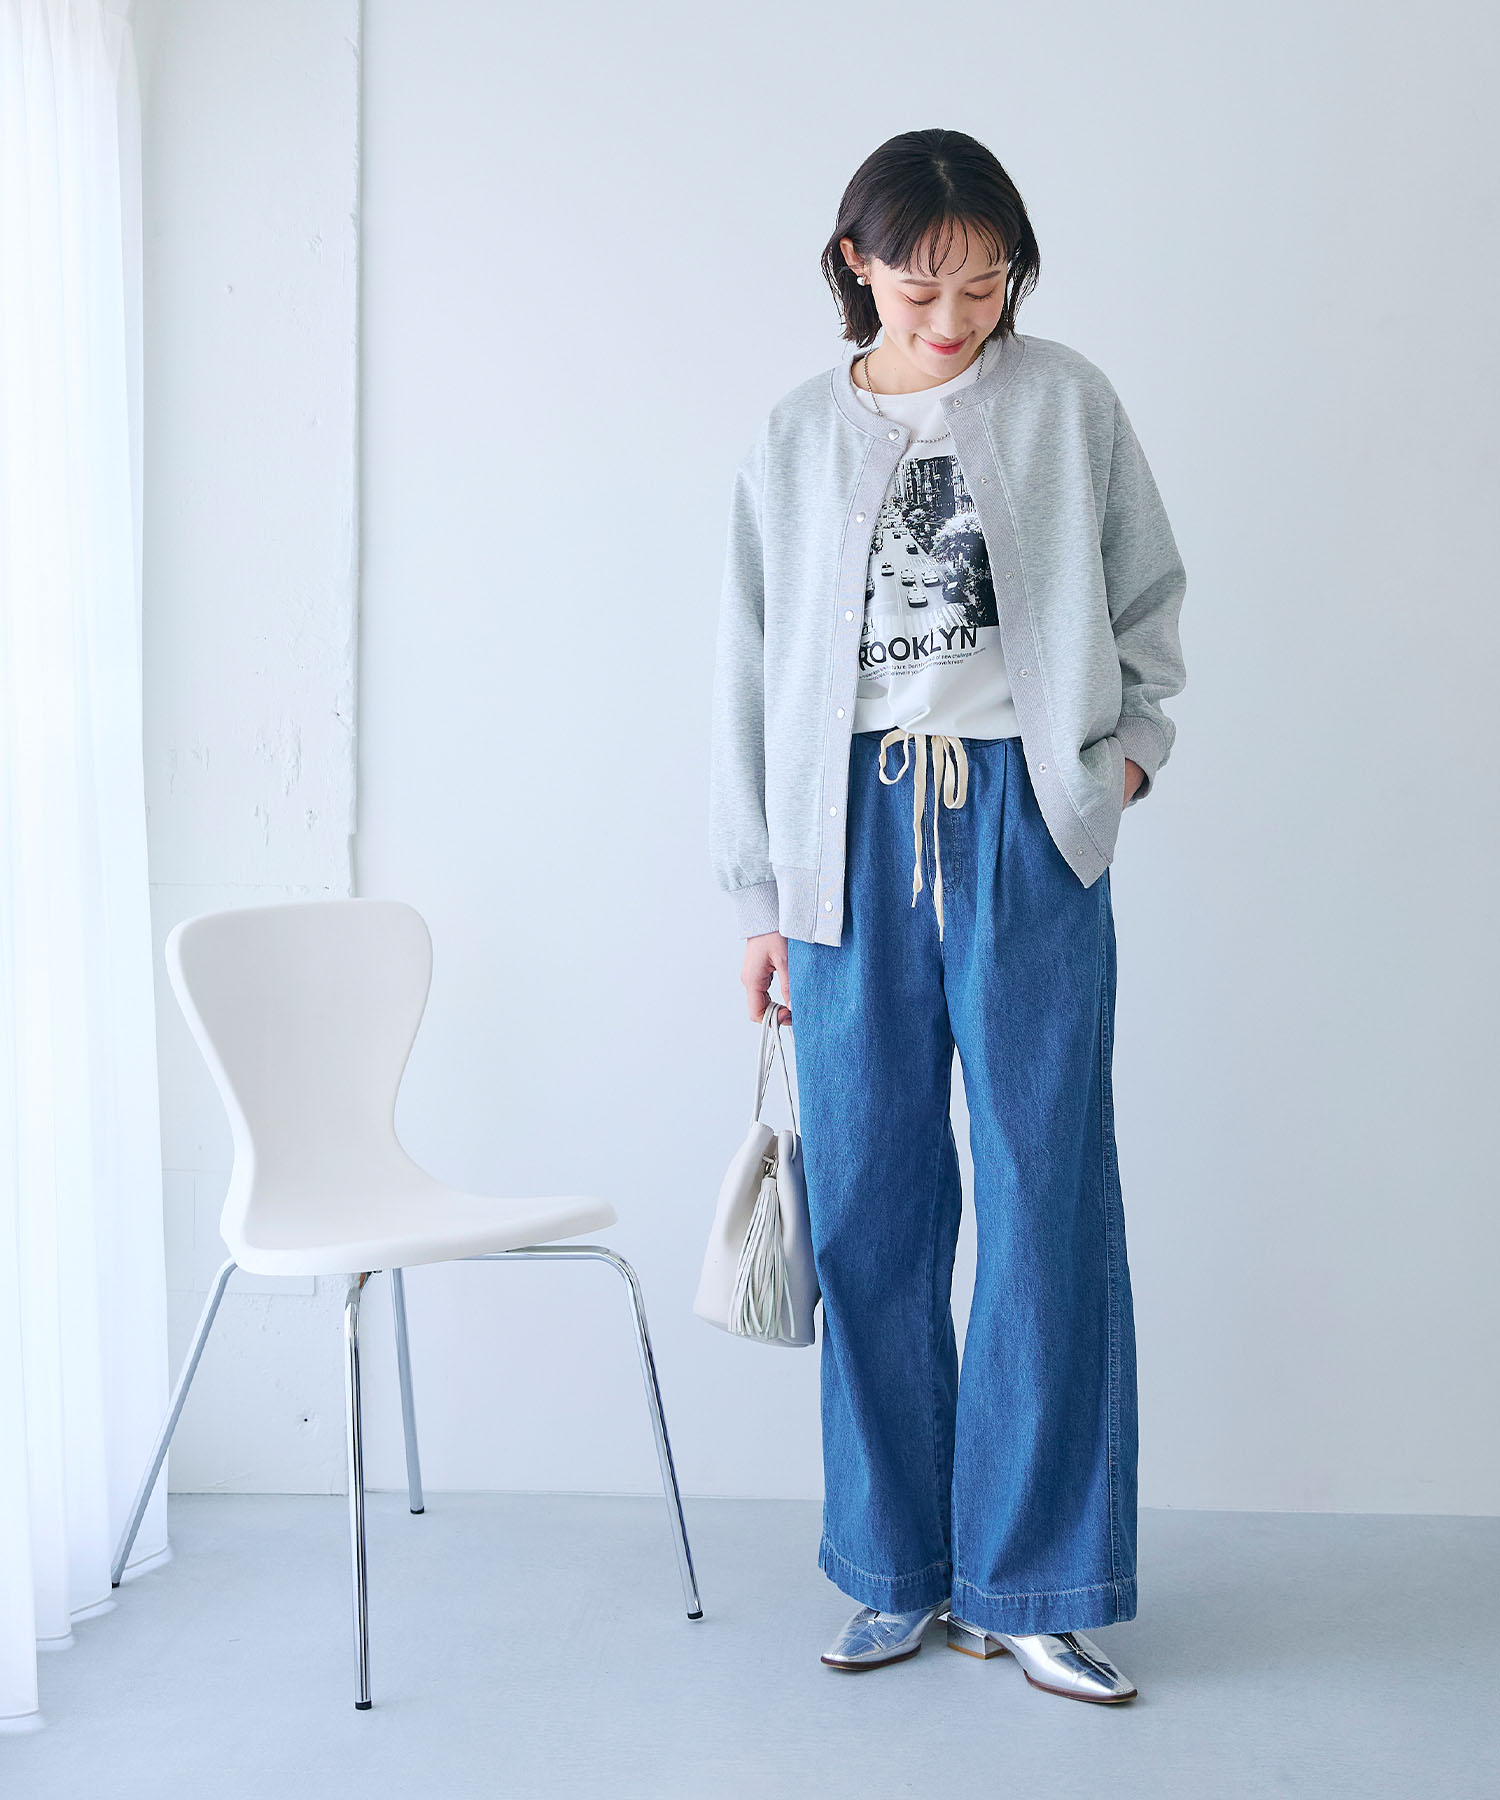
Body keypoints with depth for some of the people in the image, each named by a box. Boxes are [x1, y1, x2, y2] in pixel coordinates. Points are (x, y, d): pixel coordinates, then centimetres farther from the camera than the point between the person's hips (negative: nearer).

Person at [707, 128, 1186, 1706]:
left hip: (1023, 825, -1)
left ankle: (1029, 1587, 9)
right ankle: (895, 1572, 17)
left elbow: (1151, 596, 15)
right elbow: (755, 670, 11)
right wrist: (760, 894, 9)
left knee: (1045, 1195, -2)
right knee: (868, 1206, 4)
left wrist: (1130, 751, 1)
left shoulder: (1065, 404, 6)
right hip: (855, 834, 2)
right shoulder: (796, 439, 9)